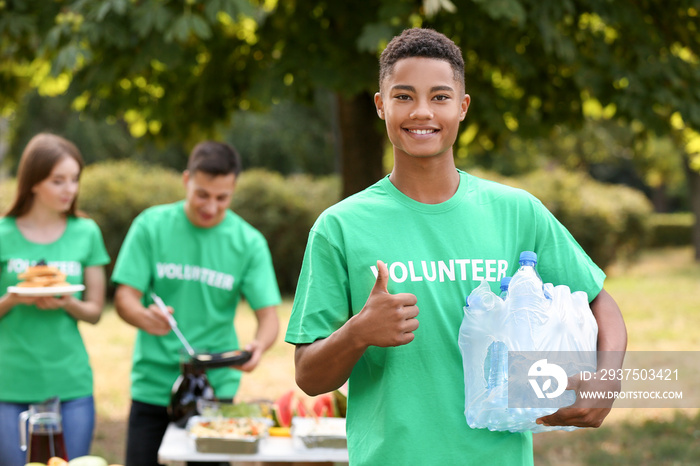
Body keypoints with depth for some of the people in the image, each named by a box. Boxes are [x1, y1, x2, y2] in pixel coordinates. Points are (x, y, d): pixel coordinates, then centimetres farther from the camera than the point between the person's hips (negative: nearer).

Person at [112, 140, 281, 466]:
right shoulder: (151, 226, -2)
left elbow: (268, 316, -3)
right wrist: (144, 317, -27)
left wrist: (258, 346, -27)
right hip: (152, 386, 0)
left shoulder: (249, 242, -1)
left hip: (216, 388, 0)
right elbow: (124, 298, -3)